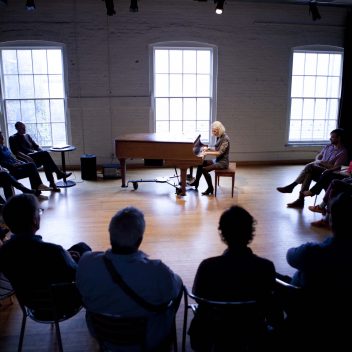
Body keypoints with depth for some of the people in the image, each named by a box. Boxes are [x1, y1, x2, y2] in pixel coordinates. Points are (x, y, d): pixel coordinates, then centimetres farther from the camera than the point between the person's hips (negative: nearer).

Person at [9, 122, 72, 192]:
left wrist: (43, 152, 1)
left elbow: (36, 146, 23)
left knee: (46, 161, -30)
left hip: (35, 157, 6)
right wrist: (27, 157, -27)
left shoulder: (27, 136, 25)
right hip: (25, 160, -6)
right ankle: (59, 173, -30)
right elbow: (16, 152, -10)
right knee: (45, 154, -30)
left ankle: (52, 183, -36)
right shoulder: (13, 138, 5)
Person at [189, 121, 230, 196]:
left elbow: (220, 153, -25)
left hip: (222, 162, -9)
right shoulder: (219, 137, 8)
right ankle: (196, 182, 8)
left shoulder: (225, 138, -19)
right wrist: (208, 148, 3)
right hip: (217, 160, 9)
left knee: (205, 169, -23)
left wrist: (207, 153, -26)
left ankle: (210, 189, -6)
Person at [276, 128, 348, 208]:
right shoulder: (328, 147, 15)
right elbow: (317, 157, 16)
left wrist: (323, 162, -16)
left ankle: (291, 186, -25)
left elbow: (336, 167, -14)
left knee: (310, 166, -31)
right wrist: (318, 161, -7)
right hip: (318, 170, 6)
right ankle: (300, 199, -35)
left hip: (328, 174, -6)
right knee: (308, 174, -30)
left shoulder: (343, 152, -7)